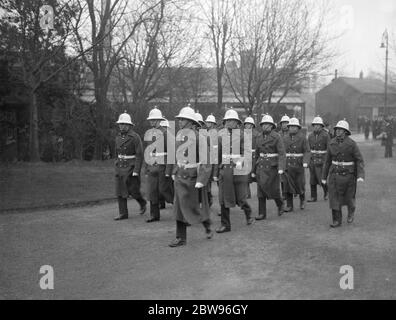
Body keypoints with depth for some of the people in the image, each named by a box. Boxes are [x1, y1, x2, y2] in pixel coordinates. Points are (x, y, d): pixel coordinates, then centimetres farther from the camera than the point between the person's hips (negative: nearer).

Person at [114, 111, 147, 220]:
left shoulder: (135, 137, -12)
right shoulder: (118, 137, 9)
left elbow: (139, 155, -15)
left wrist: (136, 170, -20)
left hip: (131, 167, -6)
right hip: (120, 166, 6)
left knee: (132, 190, -2)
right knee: (120, 190, 1)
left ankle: (142, 203, 26)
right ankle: (123, 213, 6)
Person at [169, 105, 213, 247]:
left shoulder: (197, 136, -16)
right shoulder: (179, 135, 6)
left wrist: (201, 180, -22)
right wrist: (174, 172, 16)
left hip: (193, 176, -6)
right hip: (180, 176, 6)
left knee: (197, 206, 5)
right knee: (180, 207, 4)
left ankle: (207, 226, 34)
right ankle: (181, 238, 9)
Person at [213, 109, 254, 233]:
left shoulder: (242, 135, -2)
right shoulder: (221, 136, 7)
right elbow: (218, 155, 12)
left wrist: (240, 163, -28)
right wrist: (215, 173, 12)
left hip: (239, 170, -3)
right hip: (225, 170, 3)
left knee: (240, 198, 3)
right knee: (224, 199, -1)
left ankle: (248, 213, 34)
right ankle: (225, 225, 8)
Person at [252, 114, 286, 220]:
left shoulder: (277, 137, -8)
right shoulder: (259, 138, 8)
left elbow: (282, 153, -15)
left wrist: (281, 168, -28)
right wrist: (253, 170, 14)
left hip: (273, 165, -4)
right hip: (261, 165, 5)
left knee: (273, 189, -1)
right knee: (261, 189, 0)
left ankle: (280, 204, 29)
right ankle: (262, 213, 4)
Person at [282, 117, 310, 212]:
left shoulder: (302, 138, -4)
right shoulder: (285, 138, 8)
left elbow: (307, 151, -9)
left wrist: (305, 162, -21)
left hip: (299, 164, -3)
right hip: (288, 165, 3)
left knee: (300, 184, 4)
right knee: (287, 185, -3)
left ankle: (302, 200, 33)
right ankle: (289, 206, 3)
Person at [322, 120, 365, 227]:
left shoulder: (352, 144, -14)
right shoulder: (332, 143, -2)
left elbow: (359, 160, -11)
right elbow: (328, 160, 6)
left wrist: (361, 176, -25)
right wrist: (324, 176, 9)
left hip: (348, 174, -2)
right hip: (335, 174, 3)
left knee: (349, 197, 11)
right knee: (334, 197, -6)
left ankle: (351, 212, 42)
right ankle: (337, 221, 3)